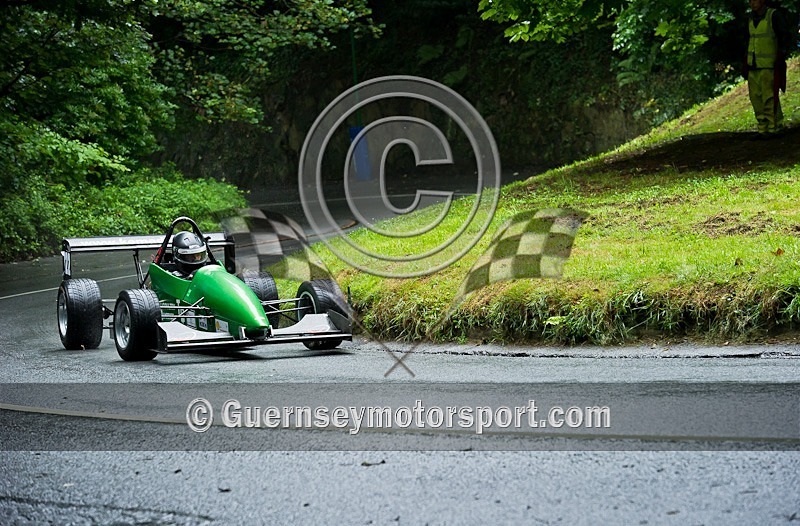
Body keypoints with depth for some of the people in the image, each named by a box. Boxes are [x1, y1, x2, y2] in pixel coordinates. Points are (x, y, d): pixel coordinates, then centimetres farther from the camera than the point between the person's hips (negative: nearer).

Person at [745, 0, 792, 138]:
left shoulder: (775, 15, -8)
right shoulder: (751, 18, 12)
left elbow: (786, 36, -8)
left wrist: (781, 56, -16)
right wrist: (747, 60, 19)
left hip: (769, 65, -7)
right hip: (754, 65, 7)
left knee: (769, 97, -9)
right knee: (756, 97, 4)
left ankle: (774, 127, -1)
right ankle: (763, 128, 9)